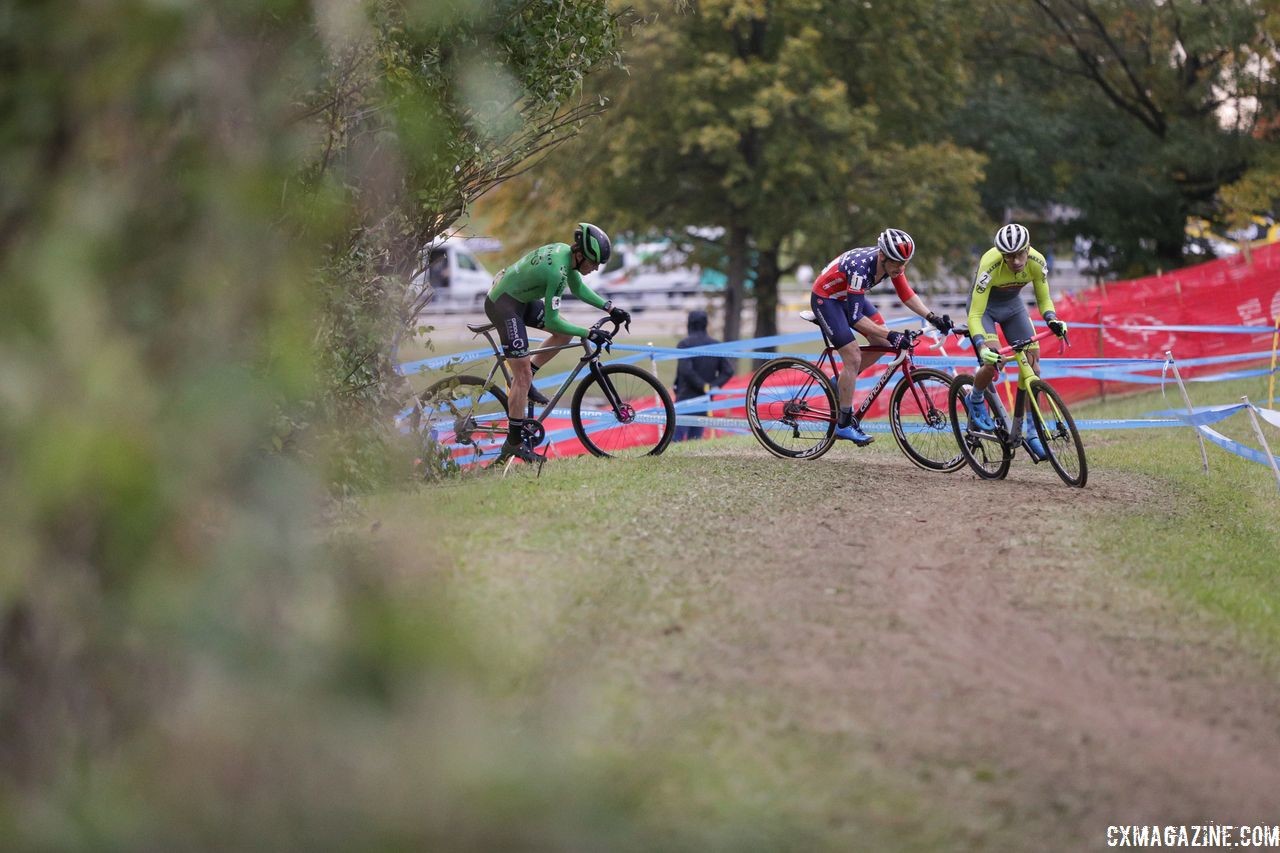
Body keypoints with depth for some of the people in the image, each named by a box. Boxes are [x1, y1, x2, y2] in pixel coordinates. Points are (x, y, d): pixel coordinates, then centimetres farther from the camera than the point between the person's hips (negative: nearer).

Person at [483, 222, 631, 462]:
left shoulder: (565, 251, -2)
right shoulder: (557, 272, -30)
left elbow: (578, 289, 15)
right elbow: (552, 322, -25)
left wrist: (610, 308, 7)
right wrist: (589, 334, -21)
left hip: (520, 297, 10)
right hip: (503, 305, -10)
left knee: (565, 333, 12)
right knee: (523, 375, -8)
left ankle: (523, 381, 15)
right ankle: (514, 442, -1)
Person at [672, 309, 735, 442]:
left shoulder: (684, 344, -9)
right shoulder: (716, 345, 8)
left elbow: (686, 370, -20)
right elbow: (728, 371, 1)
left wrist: (703, 385, -13)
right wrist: (712, 386, -7)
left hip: (686, 397, -5)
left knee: (676, 439, -7)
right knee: (695, 437, 11)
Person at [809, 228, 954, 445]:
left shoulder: (892, 262, -17)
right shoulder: (861, 268, -38)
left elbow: (906, 294, -6)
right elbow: (855, 318, -37)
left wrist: (932, 318, -19)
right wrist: (890, 335, -42)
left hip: (850, 296, 8)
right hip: (826, 298, -8)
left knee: (882, 344, -3)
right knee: (853, 357, -14)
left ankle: (840, 383, 16)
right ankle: (844, 425, -5)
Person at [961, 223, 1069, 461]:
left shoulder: (1037, 262, -26)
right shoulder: (990, 266, -38)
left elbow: (1044, 300, -9)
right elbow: (975, 315, -37)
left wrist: (1052, 320, -31)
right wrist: (982, 347, -52)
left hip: (1013, 306, 4)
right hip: (984, 307, -4)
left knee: (1033, 364, -8)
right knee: (993, 362, -25)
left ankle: (1032, 433, -2)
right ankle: (975, 401, 8)